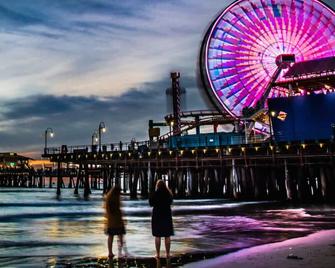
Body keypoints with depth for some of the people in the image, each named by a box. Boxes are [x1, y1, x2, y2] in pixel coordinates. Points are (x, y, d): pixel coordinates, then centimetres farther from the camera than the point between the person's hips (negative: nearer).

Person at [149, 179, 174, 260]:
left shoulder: (155, 193, -9)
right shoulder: (168, 193, 0)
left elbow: (151, 203, -1)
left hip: (157, 215, -2)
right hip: (167, 215, 3)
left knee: (157, 236, 4)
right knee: (167, 236, 8)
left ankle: (158, 254, 6)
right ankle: (167, 254, 11)